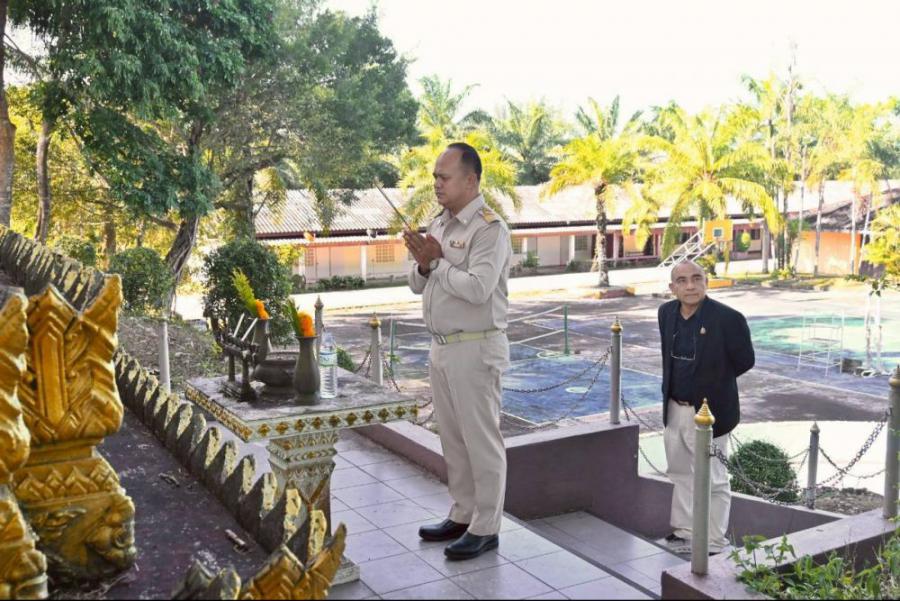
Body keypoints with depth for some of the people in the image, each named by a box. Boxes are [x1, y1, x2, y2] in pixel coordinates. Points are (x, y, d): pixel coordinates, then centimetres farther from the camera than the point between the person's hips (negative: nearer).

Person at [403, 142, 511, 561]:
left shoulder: (489, 229, -14)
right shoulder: (439, 224, 12)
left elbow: (478, 288, -26)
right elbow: (417, 285, 14)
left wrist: (437, 260, -15)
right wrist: (423, 263, -8)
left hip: (475, 349, -8)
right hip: (441, 347, 9)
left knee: (481, 440, 1)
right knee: (452, 438, 16)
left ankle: (485, 528, 12)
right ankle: (462, 515, 29)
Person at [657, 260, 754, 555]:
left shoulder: (728, 318, -19)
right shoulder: (667, 312, 0)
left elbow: (745, 361, -7)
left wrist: (711, 381, 2)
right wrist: (670, 389, 11)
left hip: (708, 412, -6)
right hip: (674, 409, 6)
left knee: (713, 480, 5)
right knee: (681, 474, 20)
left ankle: (714, 544, 20)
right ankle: (685, 531, 37)